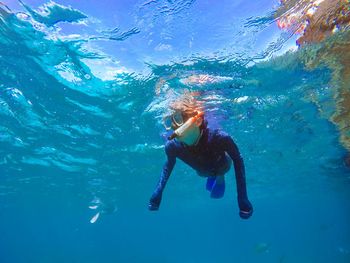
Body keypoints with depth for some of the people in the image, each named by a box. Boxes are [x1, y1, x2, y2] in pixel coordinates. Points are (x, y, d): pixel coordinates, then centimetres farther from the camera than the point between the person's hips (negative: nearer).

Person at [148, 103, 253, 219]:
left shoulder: (218, 138, -47)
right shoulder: (172, 146, -38)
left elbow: (238, 160, -30)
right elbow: (169, 164, -13)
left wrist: (242, 197, -34)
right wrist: (158, 191, -18)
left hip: (222, 166, -3)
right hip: (202, 171, 3)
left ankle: (220, 177, 36)